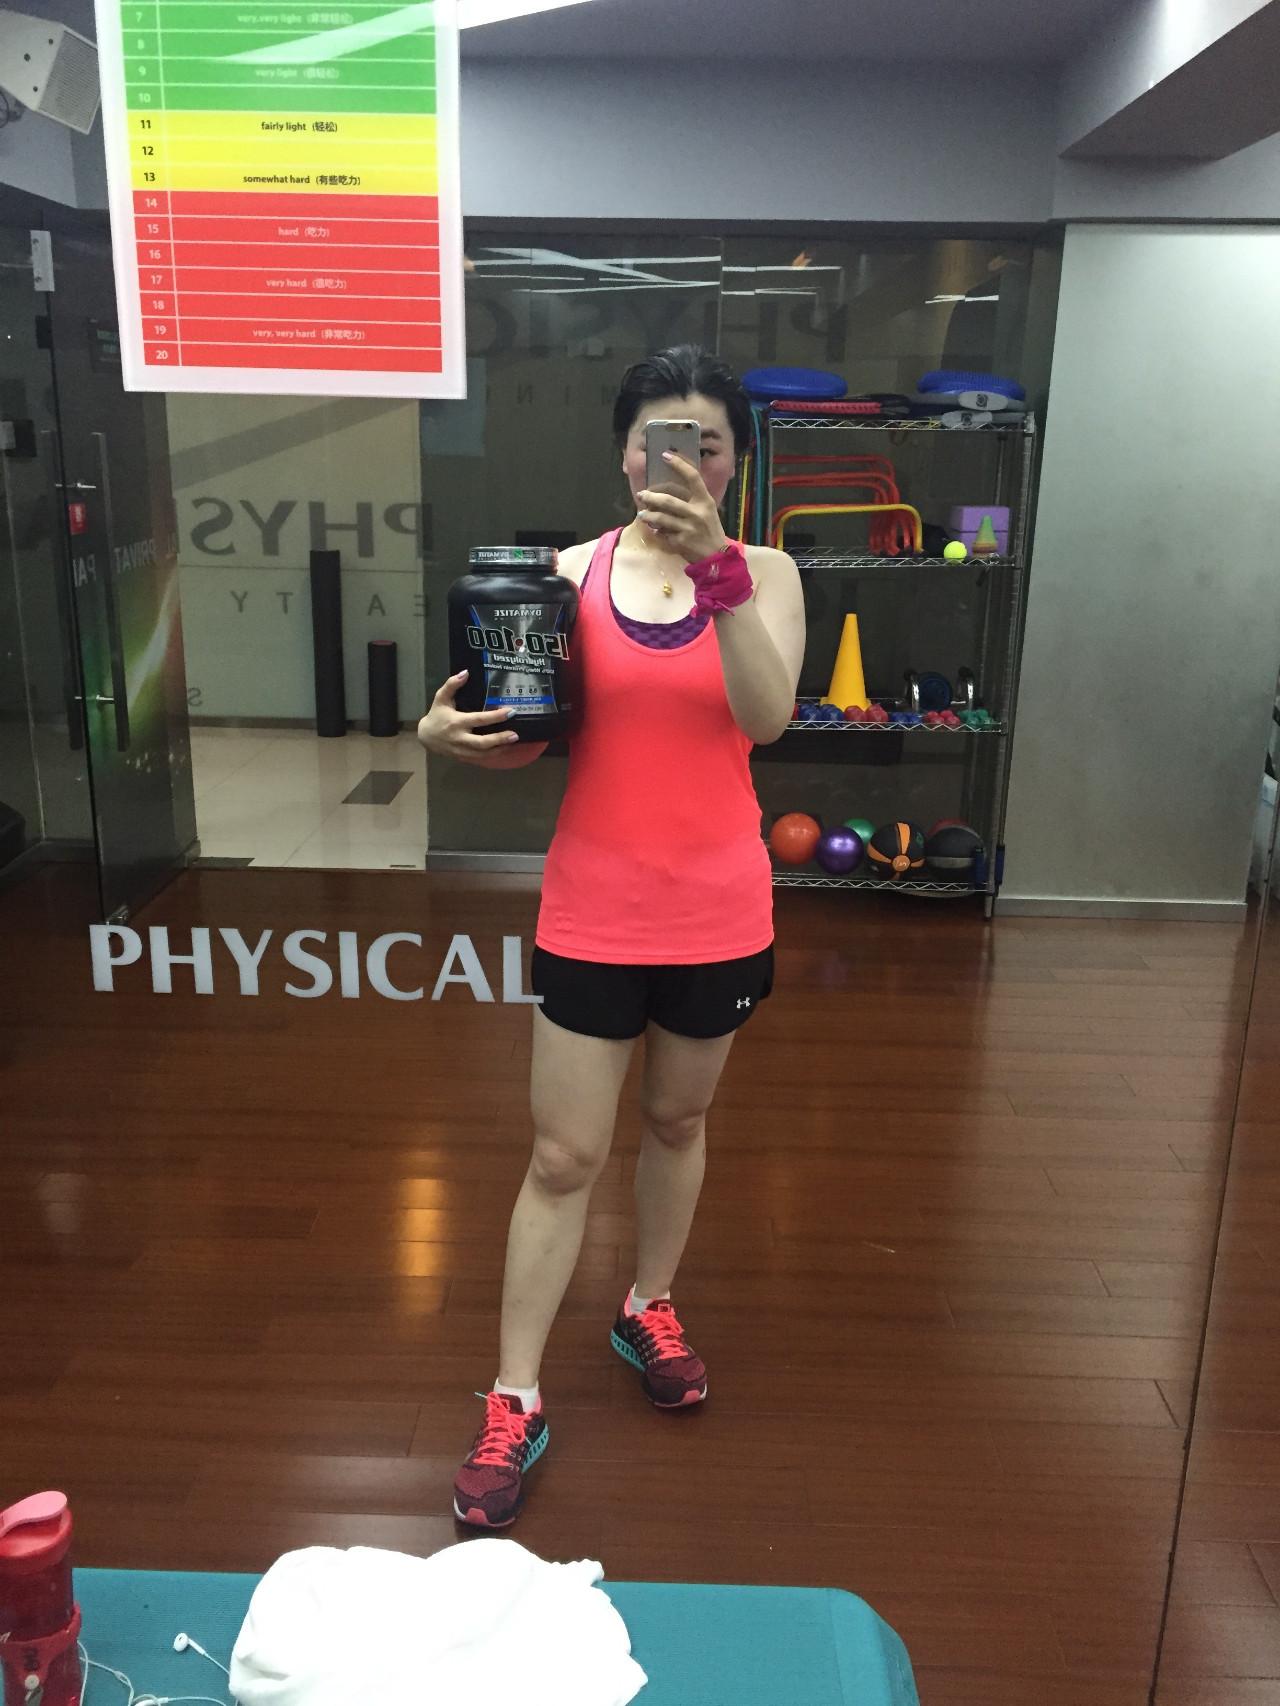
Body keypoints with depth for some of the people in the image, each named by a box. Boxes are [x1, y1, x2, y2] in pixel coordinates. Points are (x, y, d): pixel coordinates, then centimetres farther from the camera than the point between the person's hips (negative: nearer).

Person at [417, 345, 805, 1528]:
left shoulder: (764, 574, -3)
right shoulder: (575, 572, -2)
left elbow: (766, 716, -21)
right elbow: (528, 728, 1)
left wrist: (714, 564, -31)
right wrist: (448, 729, -21)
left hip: (717, 914, 1)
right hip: (592, 914, -1)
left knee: (677, 1122, 20)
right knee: (564, 1157, 5)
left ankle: (650, 1308, 45)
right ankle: (515, 1399, 19)